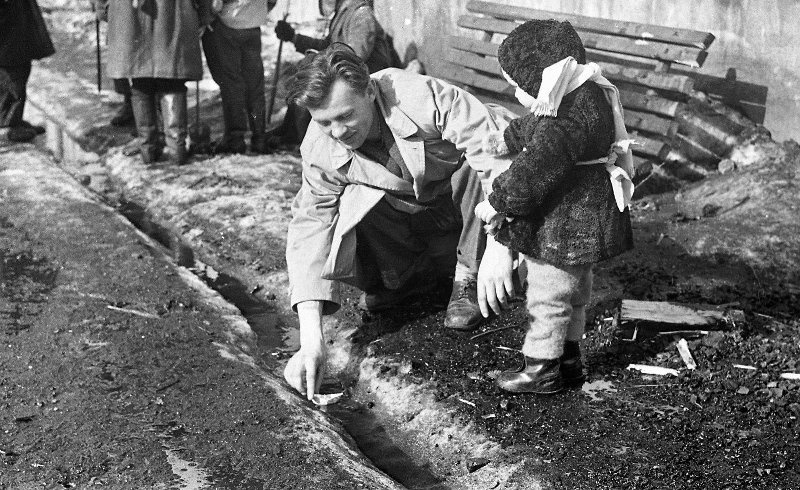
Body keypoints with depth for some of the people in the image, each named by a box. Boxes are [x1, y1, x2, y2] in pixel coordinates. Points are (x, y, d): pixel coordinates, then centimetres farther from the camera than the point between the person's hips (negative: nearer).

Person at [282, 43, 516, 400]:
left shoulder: (425, 99, -32)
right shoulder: (319, 151, -21)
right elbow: (309, 229, -23)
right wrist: (311, 340, -34)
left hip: (464, 202, -1)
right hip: (403, 219, 2)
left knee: (482, 164, -34)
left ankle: (467, 277, -11)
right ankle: (406, 277, 5)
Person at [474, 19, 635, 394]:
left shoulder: (570, 119, -29)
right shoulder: (579, 96, 5)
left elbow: (534, 168, -31)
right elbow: (534, 126, 25)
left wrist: (496, 203, -21)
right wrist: (506, 140, 37)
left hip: (565, 224, -11)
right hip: (578, 219, 11)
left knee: (548, 295, 3)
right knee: (572, 290, 21)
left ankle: (542, 369, 16)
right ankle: (569, 359, 35)